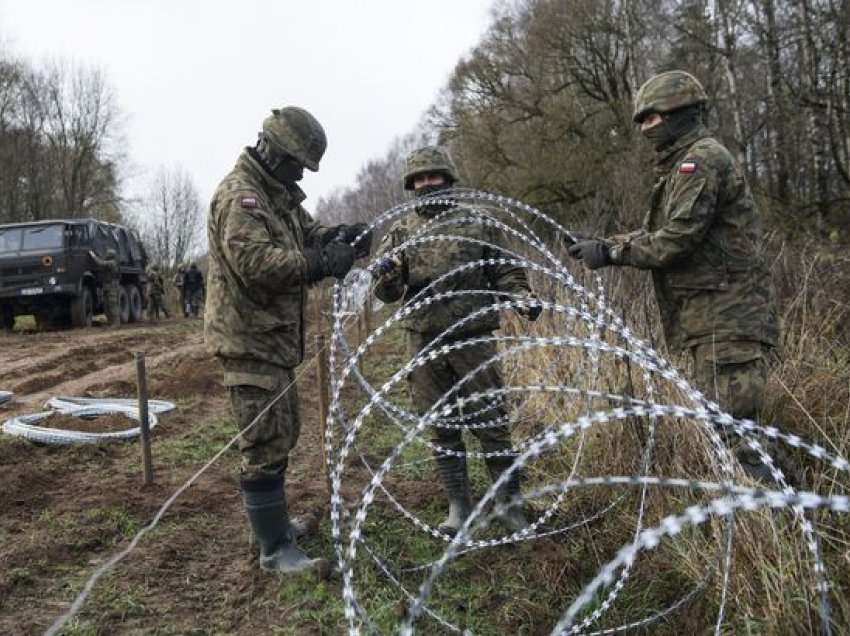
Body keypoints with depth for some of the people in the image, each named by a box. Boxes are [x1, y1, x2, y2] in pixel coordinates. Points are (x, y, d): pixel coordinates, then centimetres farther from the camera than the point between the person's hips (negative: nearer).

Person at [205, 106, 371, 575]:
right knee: (265, 444, -6)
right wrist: (322, 263, -26)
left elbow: (305, 234, 20)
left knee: (280, 436, 21)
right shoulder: (239, 195, -17)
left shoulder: (279, 193, 17)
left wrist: (338, 235, -1)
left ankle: (270, 520, 37)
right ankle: (276, 550, 3)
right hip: (249, 339, -11)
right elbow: (256, 262, -28)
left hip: (274, 337, 11)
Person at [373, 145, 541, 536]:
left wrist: (522, 296, -13)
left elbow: (505, 271, 7)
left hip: (473, 339, -2)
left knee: (491, 422, 3)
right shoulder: (401, 232, 7)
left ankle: (510, 503, 17)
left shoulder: (477, 223, 5)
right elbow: (386, 292, 2)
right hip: (425, 343, 2)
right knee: (441, 427, 9)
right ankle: (459, 506, 22)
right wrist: (387, 275, -22)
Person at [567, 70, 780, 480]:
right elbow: (653, 233, 20)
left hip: (728, 319, -10)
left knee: (731, 432, -11)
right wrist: (603, 244, 7)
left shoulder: (702, 157, -11)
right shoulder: (681, 165, 20)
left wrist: (611, 253, -10)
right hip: (711, 320, 10)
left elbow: (678, 239, -19)